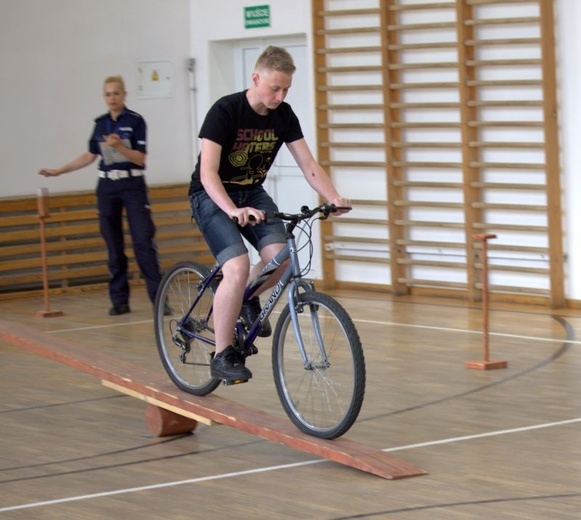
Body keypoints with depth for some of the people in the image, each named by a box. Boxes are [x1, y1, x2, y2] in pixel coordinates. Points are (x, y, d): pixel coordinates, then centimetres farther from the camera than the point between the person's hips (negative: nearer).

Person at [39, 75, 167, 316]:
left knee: (143, 241, -11)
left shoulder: (135, 121, -5)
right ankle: (119, 300, 10)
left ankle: (158, 297, -11)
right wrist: (58, 171, 16)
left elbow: (140, 158, -10)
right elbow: (90, 156, 17)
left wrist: (118, 146, -25)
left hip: (133, 185, -5)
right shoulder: (101, 124, 9)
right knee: (113, 245, 5)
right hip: (107, 186, 5)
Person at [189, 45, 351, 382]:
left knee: (280, 256, -20)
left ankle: (249, 300, 14)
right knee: (238, 268, -25)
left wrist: (334, 198, -25)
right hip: (213, 196, -5)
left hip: (252, 193, 5)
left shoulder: (284, 115, -6)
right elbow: (208, 172, -30)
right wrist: (233, 211, -46)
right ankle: (222, 356, -12)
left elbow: (309, 165, -6)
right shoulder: (225, 111, -23)